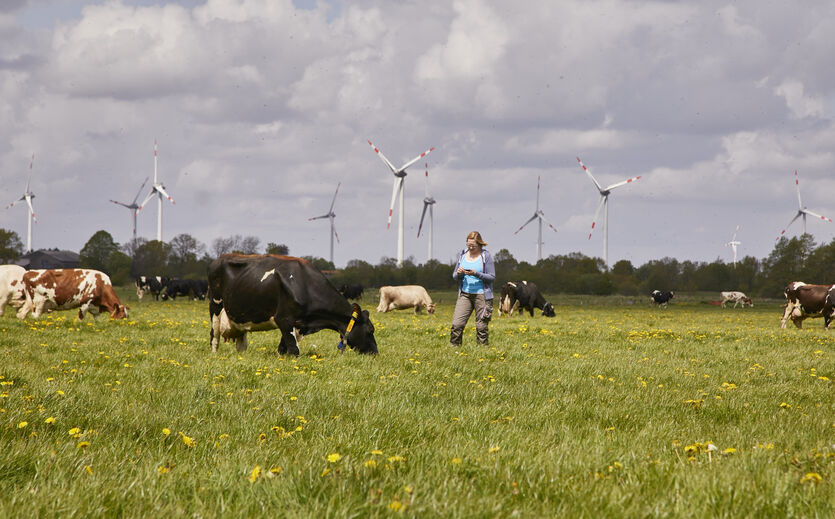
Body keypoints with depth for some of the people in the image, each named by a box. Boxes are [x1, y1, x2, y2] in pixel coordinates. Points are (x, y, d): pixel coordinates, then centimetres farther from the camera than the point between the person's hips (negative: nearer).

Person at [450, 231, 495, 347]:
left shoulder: (485, 256, -3)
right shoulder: (462, 255, 9)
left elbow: (492, 277, -5)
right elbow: (454, 276, 15)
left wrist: (476, 274, -19)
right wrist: (458, 273, -9)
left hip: (481, 294, -3)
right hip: (465, 294, 3)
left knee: (481, 326, -2)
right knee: (457, 324, -6)